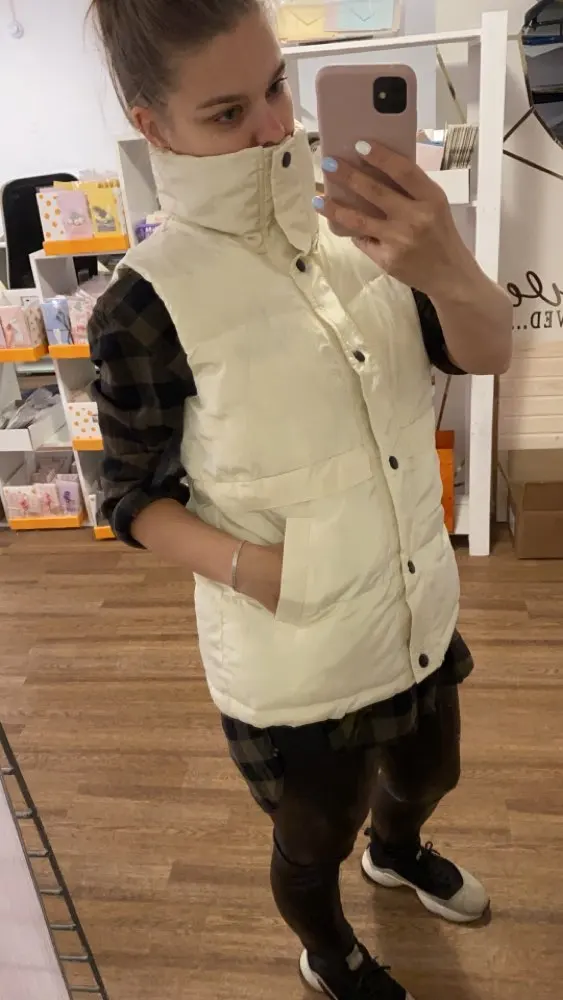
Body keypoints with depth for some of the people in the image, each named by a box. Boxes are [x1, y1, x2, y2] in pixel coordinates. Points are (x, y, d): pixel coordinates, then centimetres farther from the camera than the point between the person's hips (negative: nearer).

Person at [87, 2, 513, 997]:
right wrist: (250, 567, -27)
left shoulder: (352, 225, -7)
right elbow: (133, 499, -11)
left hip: (420, 618, 5)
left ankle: (396, 851, 71)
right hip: (293, 674, -5)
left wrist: (449, 271, -29)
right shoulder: (146, 305, -21)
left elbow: (486, 353, -8)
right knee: (314, 847, 24)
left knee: (428, 774, 33)